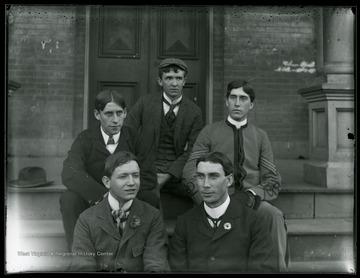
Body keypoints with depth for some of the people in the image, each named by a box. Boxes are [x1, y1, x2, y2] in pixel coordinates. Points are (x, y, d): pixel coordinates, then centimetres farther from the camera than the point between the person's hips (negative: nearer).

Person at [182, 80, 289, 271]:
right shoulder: (209, 132, 10)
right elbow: (190, 173, 2)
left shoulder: (260, 136, 15)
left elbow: (272, 180, 9)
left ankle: (279, 267, -18)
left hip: (252, 203, 2)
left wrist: (252, 195, -13)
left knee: (274, 214, -30)